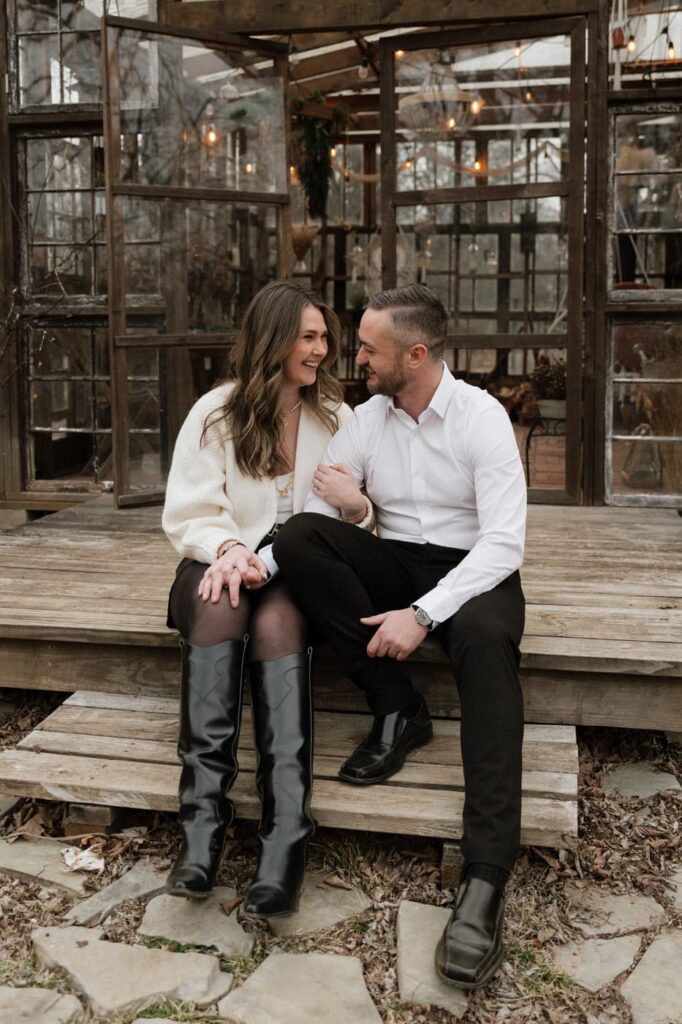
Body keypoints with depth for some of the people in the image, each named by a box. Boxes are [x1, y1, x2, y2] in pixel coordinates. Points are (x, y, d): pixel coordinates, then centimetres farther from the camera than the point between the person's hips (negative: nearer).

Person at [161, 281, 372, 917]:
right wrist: (229, 548, -22)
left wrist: (353, 506, -15)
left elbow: (357, 522, 9)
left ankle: (285, 832, -45)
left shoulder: (335, 418, 13)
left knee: (276, 620, -34)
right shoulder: (215, 413, 5)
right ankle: (201, 824, -42)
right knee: (219, 604, -35)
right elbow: (187, 514, -1)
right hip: (223, 560, 0)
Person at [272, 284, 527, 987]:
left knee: (482, 637, -38)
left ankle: (485, 880, -41)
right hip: (394, 566, 5)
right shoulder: (365, 420, 4)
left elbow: (504, 542, -17)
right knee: (299, 537, -21)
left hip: (473, 572, -4)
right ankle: (396, 709, -15)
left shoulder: (482, 416, -10)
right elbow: (320, 514, 1)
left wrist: (422, 613, -27)